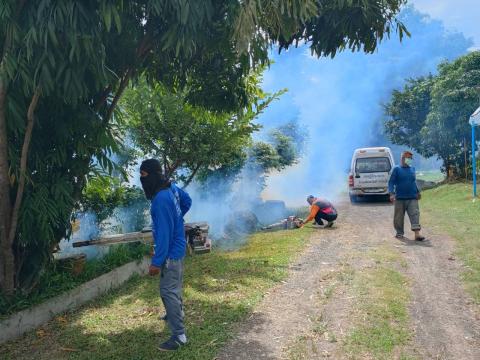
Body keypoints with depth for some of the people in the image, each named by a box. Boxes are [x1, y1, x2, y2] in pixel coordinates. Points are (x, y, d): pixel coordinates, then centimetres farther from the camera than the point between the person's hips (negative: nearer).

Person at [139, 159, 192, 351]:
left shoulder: (161, 199, -28)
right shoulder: (172, 187, 0)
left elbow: (164, 232, -28)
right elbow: (187, 201, 19)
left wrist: (157, 262, -24)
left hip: (171, 251, -10)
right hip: (177, 247, 10)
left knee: (168, 291, -4)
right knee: (174, 288, 27)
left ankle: (179, 336, 4)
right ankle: (176, 316, 47)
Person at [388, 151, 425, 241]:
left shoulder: (412, 169, 12)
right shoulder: (396, 169, -2)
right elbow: (391, 182, -6)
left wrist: (418, 192, 28)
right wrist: (392, 193, -17)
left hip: (412, 198, 3)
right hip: (400, 198, -3)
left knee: (415, 214, -8)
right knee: (399, 217, 6)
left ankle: (417, 234, -12)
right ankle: (399, 233, 22)